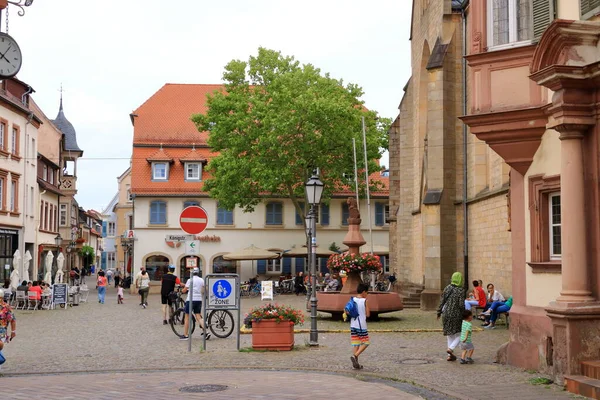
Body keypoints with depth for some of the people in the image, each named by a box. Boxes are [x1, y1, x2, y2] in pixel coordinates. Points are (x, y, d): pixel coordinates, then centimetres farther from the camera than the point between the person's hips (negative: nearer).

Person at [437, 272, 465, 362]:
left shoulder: (447, 288, 1)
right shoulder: (461, 291, -13)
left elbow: (442, 301, 4)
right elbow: (461, 305, -17)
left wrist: (439, 312, 13)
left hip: (446, 314, 5)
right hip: (456, 315, -5)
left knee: (450, 335, 16)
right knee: (459, 334, 10)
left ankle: (450, 355, 18)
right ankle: (451, 348, -11)